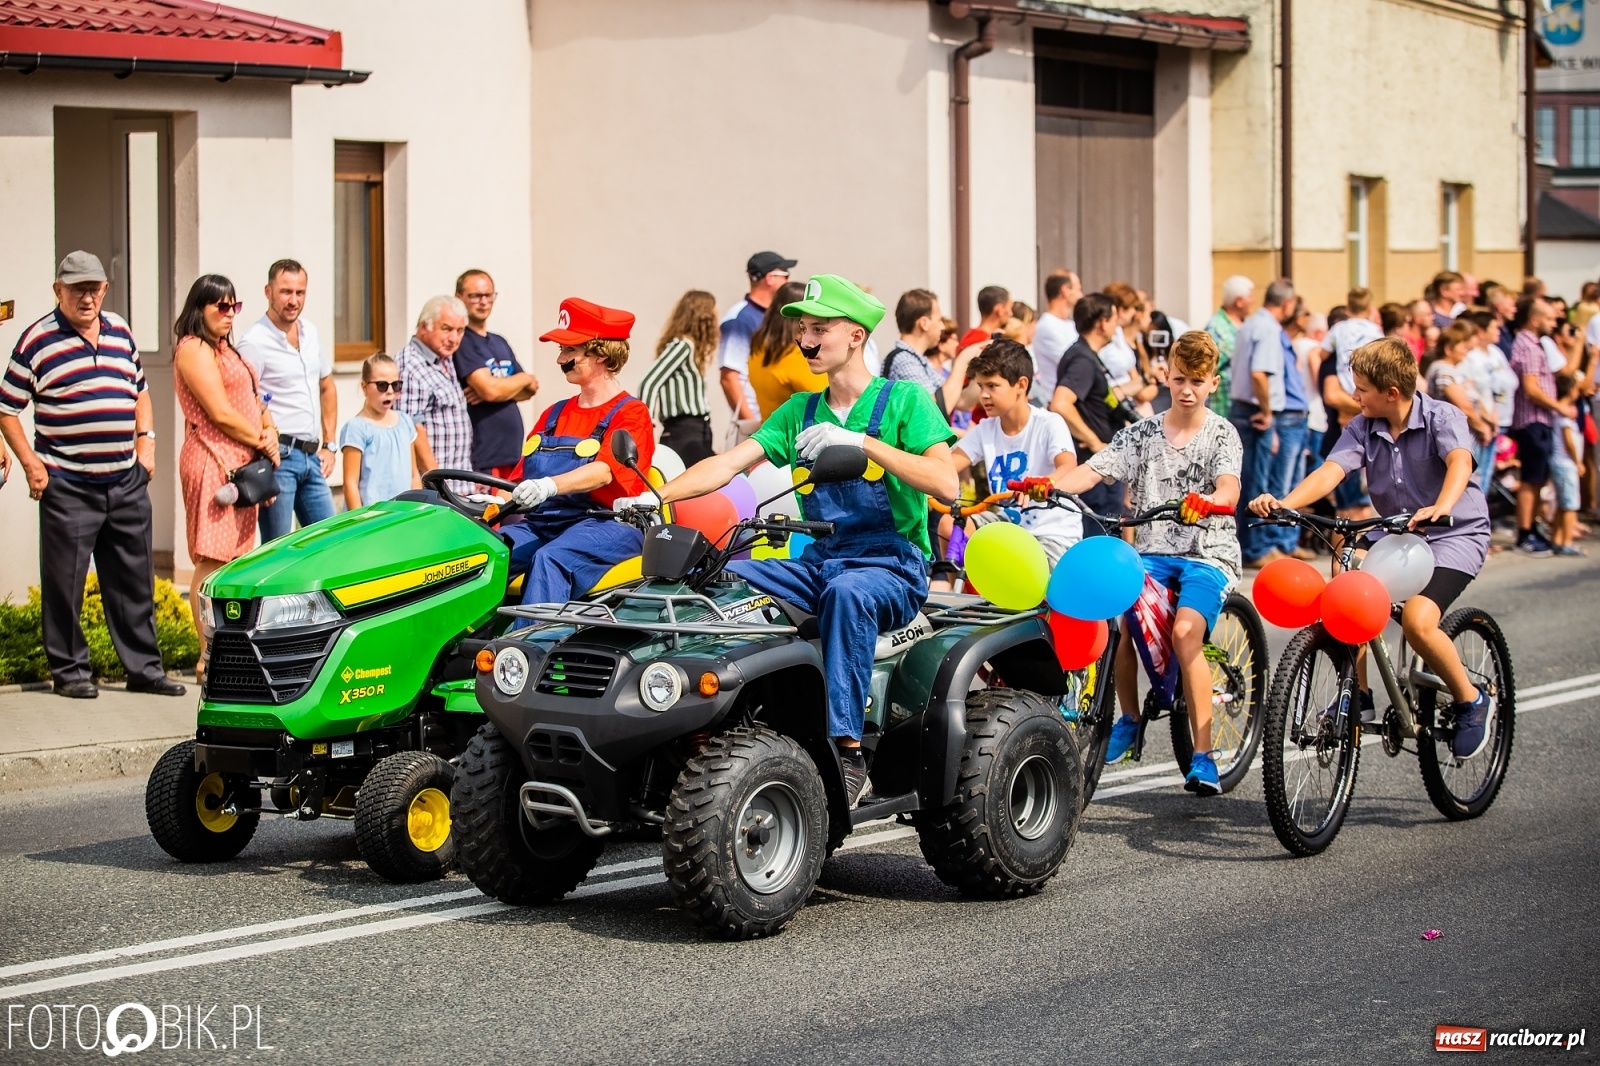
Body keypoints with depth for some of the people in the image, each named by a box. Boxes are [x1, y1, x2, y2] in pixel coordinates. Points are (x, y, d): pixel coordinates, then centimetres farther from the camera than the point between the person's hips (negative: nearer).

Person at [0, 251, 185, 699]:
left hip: (127, 481, 5)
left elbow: (140, 390, 25)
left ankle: (144, 667, 17)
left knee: (134, 581, 9)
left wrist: (146, 439, 10)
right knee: (65, 583, 0)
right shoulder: (37, 341, -5)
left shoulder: (120, 332, 12)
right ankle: (69, 672, 10)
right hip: (67, 485, -5)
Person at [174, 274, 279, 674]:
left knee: (234, 561, 8)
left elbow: (253, 402, 24)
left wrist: (270, 432, 3)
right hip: (213, 462, -10)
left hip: (242, 464, 10)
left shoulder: (226, 350, 23)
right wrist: (261, 442, -4)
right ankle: (209, 659, -11)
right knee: (212, 562, -10)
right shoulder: (194, 349, -7)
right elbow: (220, 413, -14)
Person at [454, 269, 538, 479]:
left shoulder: (500, 343, 20)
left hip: (513, 454, 8)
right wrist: (525, 379, 2)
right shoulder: (461, 340, -7)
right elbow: (489, 389, -18)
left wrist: (500, 389, -8)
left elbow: (530, 390, 13)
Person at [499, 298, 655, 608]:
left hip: (607, 524, -6)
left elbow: (604, 472, -17)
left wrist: (549, 486, -35)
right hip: (542, 522, 6)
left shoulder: (630, 414, 1)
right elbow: (523, 481, 18)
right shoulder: (554, 415, 23)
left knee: (550, 559, -36)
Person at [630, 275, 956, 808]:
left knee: (846, 593, -40)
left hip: (892, 567, -6)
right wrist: (652, 497, -10)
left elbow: (946, 483, -15)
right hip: (820, 560, 6)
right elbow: (728, 464, 5)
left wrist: (862, 442, -21)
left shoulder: (904, 400, 0)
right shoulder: (800, 411, 16)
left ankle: (847, 751, -40)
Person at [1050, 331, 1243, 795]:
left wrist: (1204, 502, -41)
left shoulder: (1222, 433, 1)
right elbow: (1091, 471, -3)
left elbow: (1229, 488, -17)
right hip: (1152, 551, 3)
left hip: (1208, 553, -3)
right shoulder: (1140, 434, 9)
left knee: (1184, 630, -29)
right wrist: (1045, 485, -23)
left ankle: (1202, 757, -24)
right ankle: (1130, 716, 1)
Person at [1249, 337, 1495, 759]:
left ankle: (1470, 700, -3)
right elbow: (1331, 470, -19)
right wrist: (1284, 503, -39)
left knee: (1417, 620, -27)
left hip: (1456, 533, -6)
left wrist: (1440, 508, -57)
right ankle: (1359, 694, 6)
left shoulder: (1442, 417, -17)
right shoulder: (1363, 428, -4)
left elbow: (1460, 462, -36)